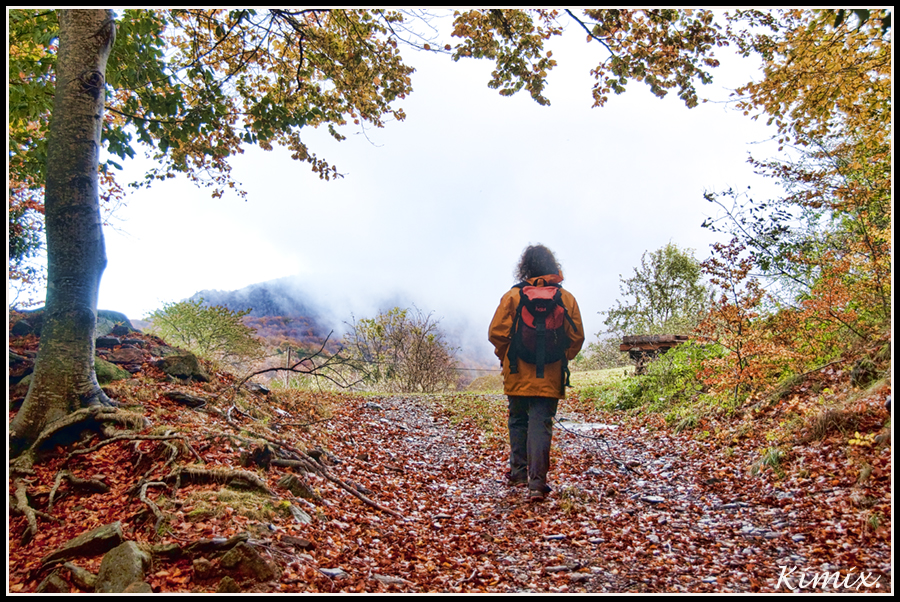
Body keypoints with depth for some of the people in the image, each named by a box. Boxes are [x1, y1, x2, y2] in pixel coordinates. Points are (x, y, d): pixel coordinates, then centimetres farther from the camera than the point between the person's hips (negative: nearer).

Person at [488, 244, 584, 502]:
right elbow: (577, 337, 2)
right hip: (550, 377, 0)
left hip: (518, 374, 0)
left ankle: (519, 471, 26)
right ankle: (537, 482, -5)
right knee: (541, 425, 0)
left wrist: (505, 356, 10)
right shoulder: (566, 298, 1)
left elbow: (496, 333, -7)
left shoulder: (513, 296, -5)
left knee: (518, 421, 17)